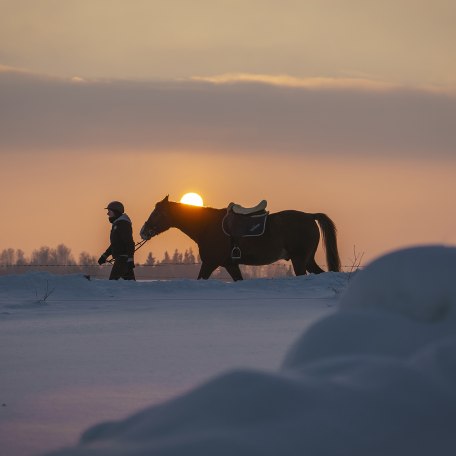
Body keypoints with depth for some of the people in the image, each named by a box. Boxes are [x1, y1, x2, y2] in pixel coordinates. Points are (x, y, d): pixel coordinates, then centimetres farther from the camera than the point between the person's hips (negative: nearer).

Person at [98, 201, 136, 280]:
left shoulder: (123, 224, -12)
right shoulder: (117, 224, 20)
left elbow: (129, 243, -19)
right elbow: (114, 244, 29)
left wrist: (130, 259, -24)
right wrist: (105, 256, 28)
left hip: (123, 258, -10)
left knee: (113, 278, -16)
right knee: (129, 279, 7)